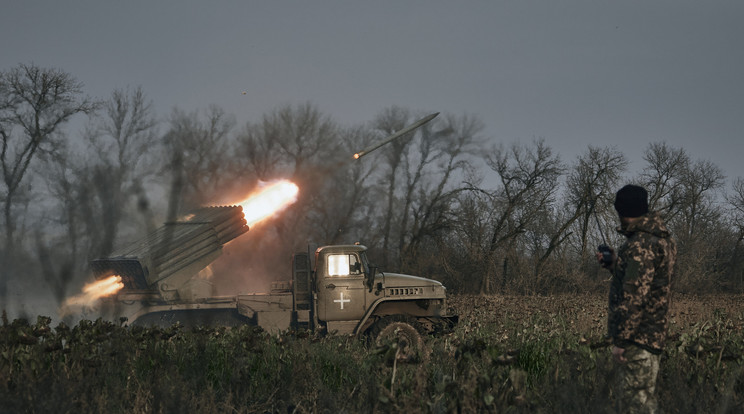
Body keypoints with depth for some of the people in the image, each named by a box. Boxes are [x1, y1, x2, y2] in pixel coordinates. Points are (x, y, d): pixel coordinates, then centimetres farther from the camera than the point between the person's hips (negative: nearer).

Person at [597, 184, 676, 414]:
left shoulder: (641, 245, -19)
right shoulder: (659, 239, 13)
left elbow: (634, 297, -23)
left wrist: (621, 340, -20)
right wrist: (613, 264, 20)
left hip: (638, 336, -10)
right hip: (652, 333, 10)